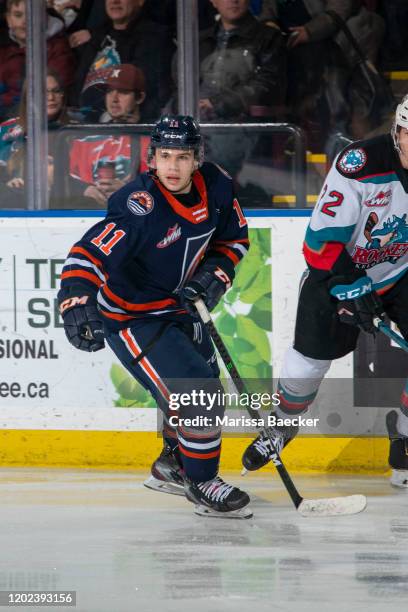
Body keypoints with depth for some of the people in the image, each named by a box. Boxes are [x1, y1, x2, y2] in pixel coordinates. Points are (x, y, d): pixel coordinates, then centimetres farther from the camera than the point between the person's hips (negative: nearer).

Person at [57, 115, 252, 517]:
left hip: (175, 304, 9)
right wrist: (77, 303, -51)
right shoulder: (139, 206, -32)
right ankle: (202, 485, 4)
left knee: (204, 378, 26)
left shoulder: (215, 187, -10)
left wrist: (214, 273, -8)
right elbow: (87, 255, -37)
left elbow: (233, 238, 8)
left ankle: (172, 465, 50)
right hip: (130, 318, -9)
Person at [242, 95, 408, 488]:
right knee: (309, 357, 2)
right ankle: (282, 426, 32)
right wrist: (353, 290, -27)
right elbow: (322, 239, -25)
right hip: (339, 269, -2)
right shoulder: (360, 165, -31)